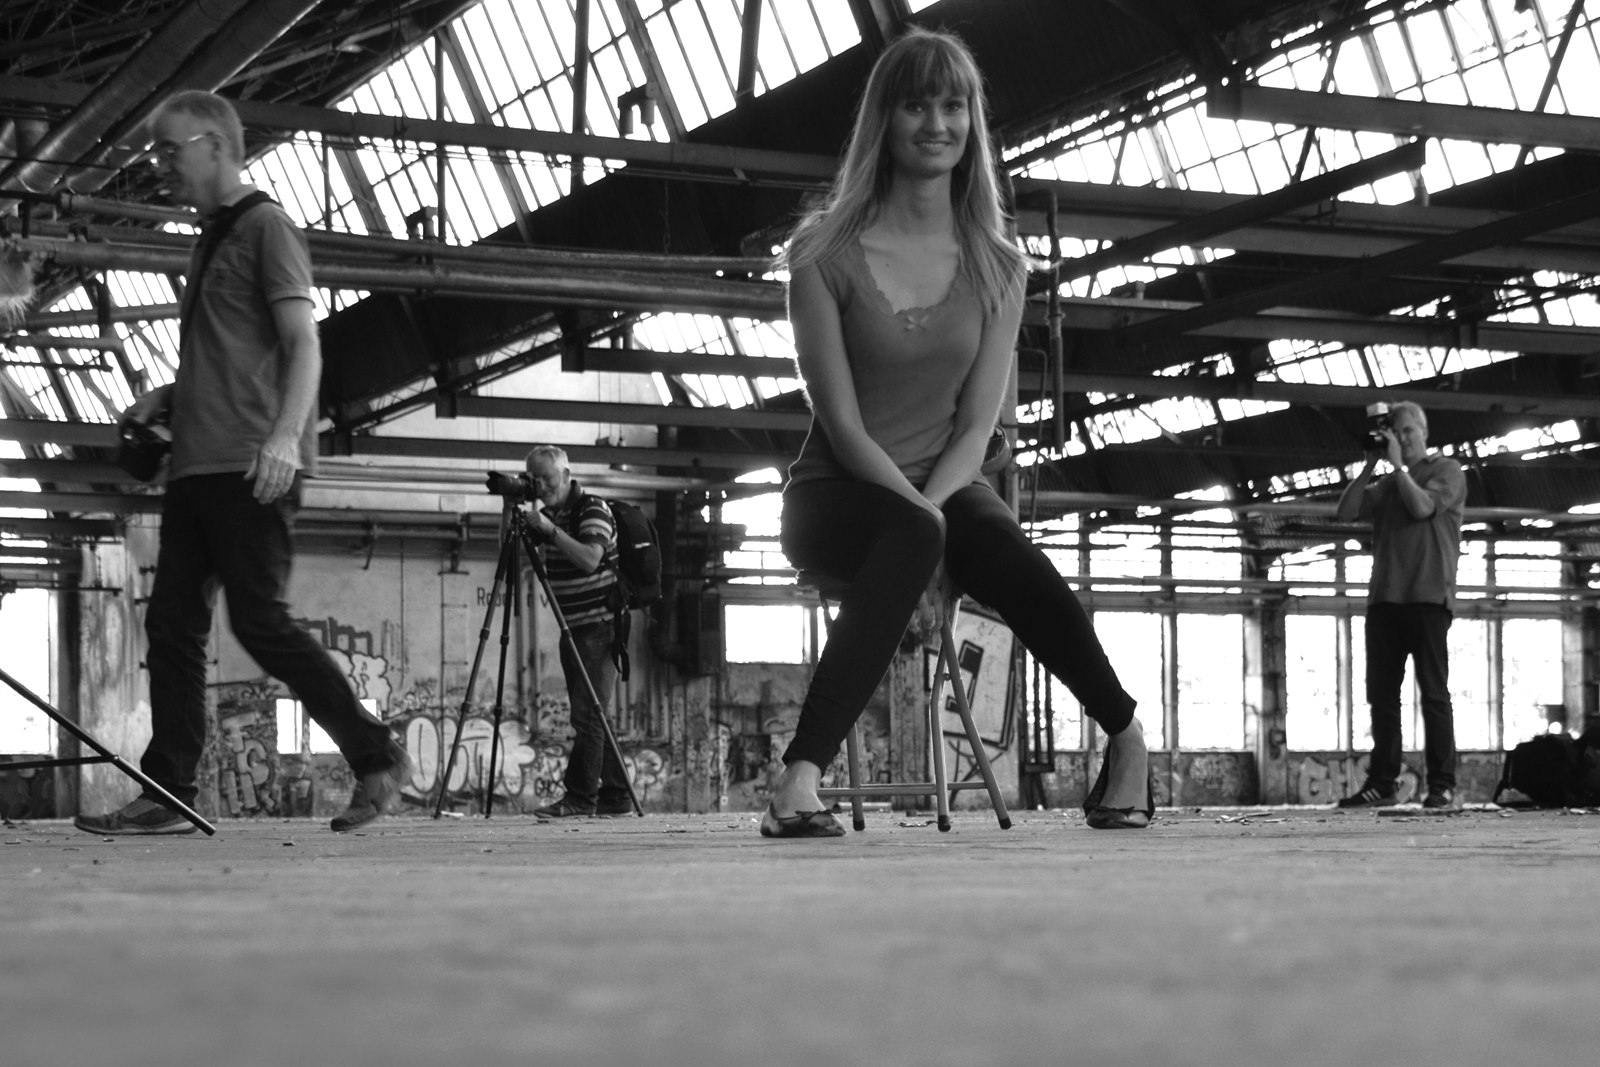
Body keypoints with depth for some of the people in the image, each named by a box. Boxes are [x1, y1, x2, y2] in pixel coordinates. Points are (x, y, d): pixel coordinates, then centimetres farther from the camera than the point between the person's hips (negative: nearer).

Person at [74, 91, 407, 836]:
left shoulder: (265, 227, -3)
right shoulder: (209, 244, 23)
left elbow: (303, 345, -12)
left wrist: (287, 435, -26)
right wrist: (165, 401, 12)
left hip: (250, 467, -9)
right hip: (196, 466, 9)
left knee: (259, 621, -11)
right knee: (172, 625, 2)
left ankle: (377, 757, -1)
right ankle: (166, 795, 3)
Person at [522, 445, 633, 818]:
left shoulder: (592, 509, -10)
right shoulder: (548, 513, 13)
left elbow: (590, 558, -25)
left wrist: (549, 529, -29)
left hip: (600, 624, -9)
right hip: (573, 629, 9)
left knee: (587, 712, -13)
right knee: (590, 716, 9)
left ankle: (579, 795, -15)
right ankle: (616, 795, 13)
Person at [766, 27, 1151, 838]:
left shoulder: (994, 265, 4)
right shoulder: (825, 251, -8)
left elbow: (976, 424, 0)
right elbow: (842, 422, -12)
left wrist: (929, 508, -18)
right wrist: (918, 519, -24)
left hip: (943, 486, 3)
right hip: (841, 490, -3)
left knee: (1022, 571, -31)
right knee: (911, 538, -38)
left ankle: (1126, 737, -11)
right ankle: (802, 773, -45)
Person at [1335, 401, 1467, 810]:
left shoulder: (1447, 470, 6)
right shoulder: (1386, 483, 22)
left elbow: (1423, 506, -12)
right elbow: (1346, 512, 11)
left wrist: (1398, 465, -2)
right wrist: (1370, 465, 7)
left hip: (1427, 596, -6)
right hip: (1384, 598, 6)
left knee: (1434, 692, -6)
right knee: (1382, 694, 2)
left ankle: (1442, 784, -7)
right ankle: (1382, 783, 4)